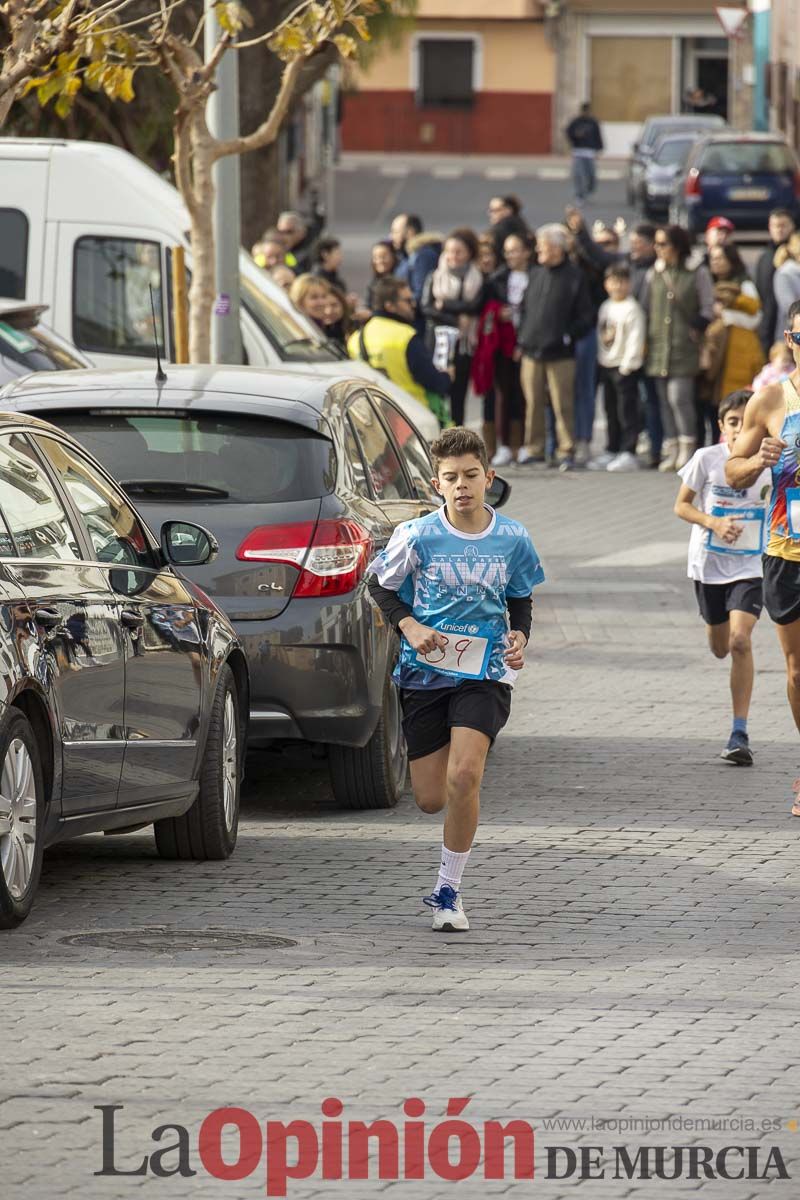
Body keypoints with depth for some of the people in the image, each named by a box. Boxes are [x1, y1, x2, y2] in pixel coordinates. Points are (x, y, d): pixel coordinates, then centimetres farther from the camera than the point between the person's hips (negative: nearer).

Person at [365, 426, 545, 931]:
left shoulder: (513, 539, -3)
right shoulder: (417, 537, -8)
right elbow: (380, 583, 6)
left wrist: (520, 637, -7)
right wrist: (409, 626, -10)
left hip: (485, 674, -1)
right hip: (424, 674, 1)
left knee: (463, 777, -21)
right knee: (431, 798, 3)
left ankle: (449, 891, -6)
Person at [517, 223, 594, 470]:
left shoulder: (574, 277, -3)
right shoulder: (535, 274, 13)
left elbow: (586, 317, -3)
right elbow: (525, 308, 19)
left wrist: (568, 336, -11)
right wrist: (522, 339, 10)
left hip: (560, 354, -5)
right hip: (532, 351, 5)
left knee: (563, 404, -5)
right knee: (533, 403, 6)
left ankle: (566, 451, 0)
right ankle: (533, 448, 15)